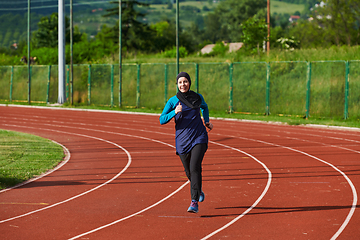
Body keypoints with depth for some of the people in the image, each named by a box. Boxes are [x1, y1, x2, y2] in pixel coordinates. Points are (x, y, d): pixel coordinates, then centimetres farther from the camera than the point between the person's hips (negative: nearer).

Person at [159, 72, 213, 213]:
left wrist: (207, 121, 20)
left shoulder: (198, 97, 4)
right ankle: (199, 190, 45)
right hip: (182, 140, 1)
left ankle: (194, 202, -21)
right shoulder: (173, 101, -2)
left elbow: (204, 107, 28)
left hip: (199, 137, -1)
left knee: (195, 167, -19)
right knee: (189, 171, 12)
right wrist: (174, 112, -23)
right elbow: (162, 120, -9)